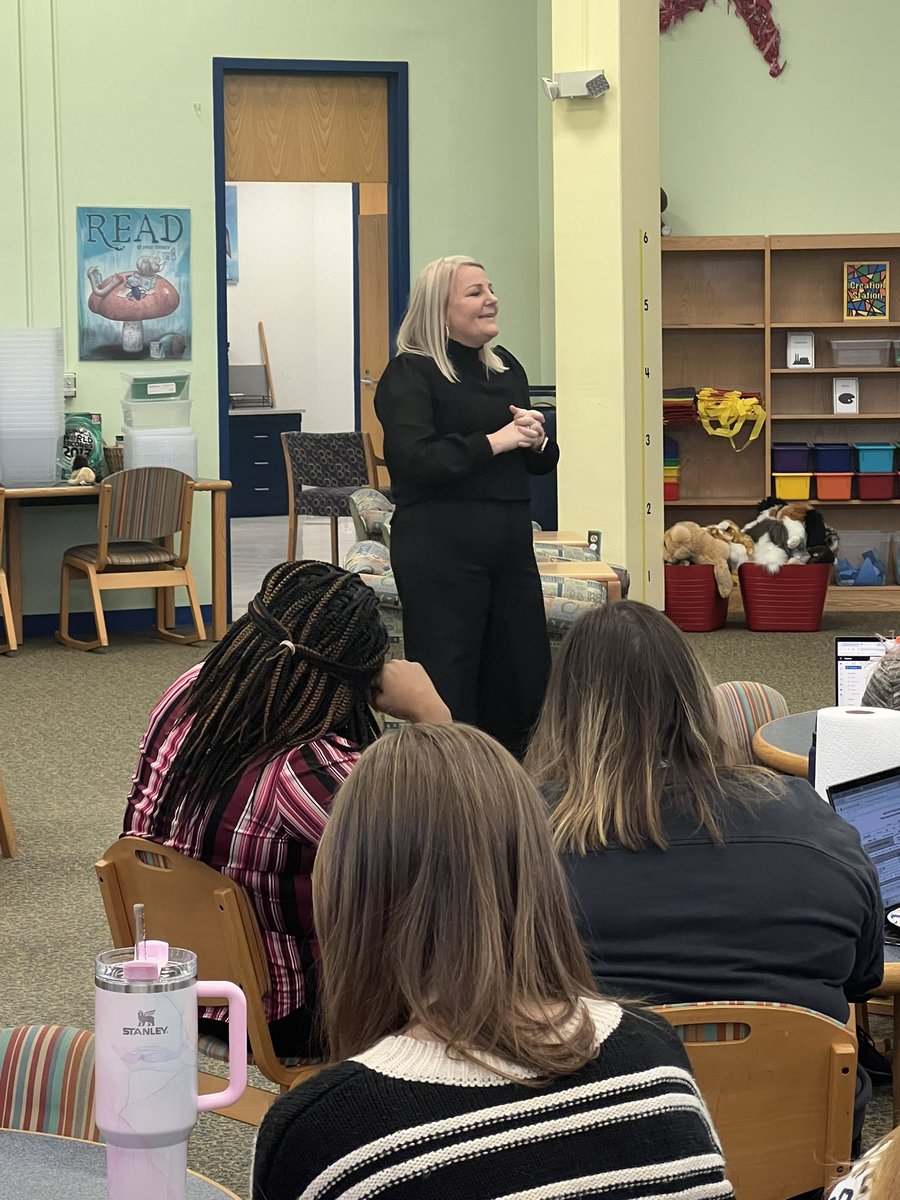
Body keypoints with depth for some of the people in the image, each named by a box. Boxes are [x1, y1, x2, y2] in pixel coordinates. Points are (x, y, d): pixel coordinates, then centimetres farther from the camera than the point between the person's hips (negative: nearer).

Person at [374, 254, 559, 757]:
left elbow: (543, 462, 20)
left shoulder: (506, 367, 15)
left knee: (525, 679, 10)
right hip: (440, 549, -7)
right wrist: (495, 441, -18)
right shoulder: (409, 374, -6)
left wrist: (536, 438, -3)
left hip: (510, 544, 7)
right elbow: (414, 459, -21)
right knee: (447, 686, -4)